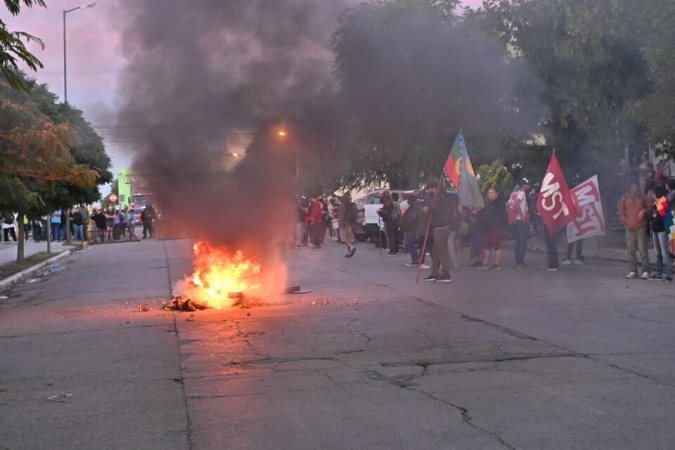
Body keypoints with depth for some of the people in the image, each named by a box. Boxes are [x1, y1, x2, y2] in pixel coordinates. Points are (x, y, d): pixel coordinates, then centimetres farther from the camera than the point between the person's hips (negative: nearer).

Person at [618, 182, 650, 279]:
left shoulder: (642, 198, 8)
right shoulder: (624, 199, 9)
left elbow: (649, 208, 14)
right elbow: (621, 213, 10)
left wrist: (644, 211, -6)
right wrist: (626, 222, -2)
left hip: (641, 228, -1)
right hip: (629, 228, 2)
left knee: (642, 250, -6)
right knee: (631, 251, 3)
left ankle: (645, 271, -3)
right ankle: (632, 271, 8)